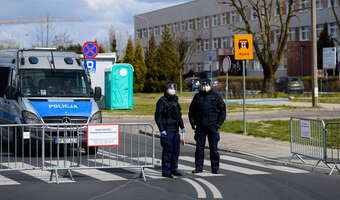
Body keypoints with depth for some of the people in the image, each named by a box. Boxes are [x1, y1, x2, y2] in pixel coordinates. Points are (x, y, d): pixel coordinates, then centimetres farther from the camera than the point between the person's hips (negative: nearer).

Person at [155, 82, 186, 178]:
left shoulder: (175, 101, 15)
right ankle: (165, 171, -1)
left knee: (176, 150, 10)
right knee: (168, 151, -7)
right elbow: (158, 117, -11)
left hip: (175, 130, 7)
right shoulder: (162, 101, -8)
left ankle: (173, 169, 20)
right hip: (166, 130, -7)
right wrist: (162, 130, -16)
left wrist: (182, 127, 17)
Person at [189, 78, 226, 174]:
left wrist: (219, 123, -4)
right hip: (200, 126, 2)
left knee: (213, 148, 2)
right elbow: (191, 110, 15)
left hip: (212, 126, -2)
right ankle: (198, 167, 9)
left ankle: (215, 168, 9)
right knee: (199, 147, 3)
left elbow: (223, 110, 4)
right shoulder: (197, 96, 8)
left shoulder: (215, 96, 3)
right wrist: (193, 123, 4)